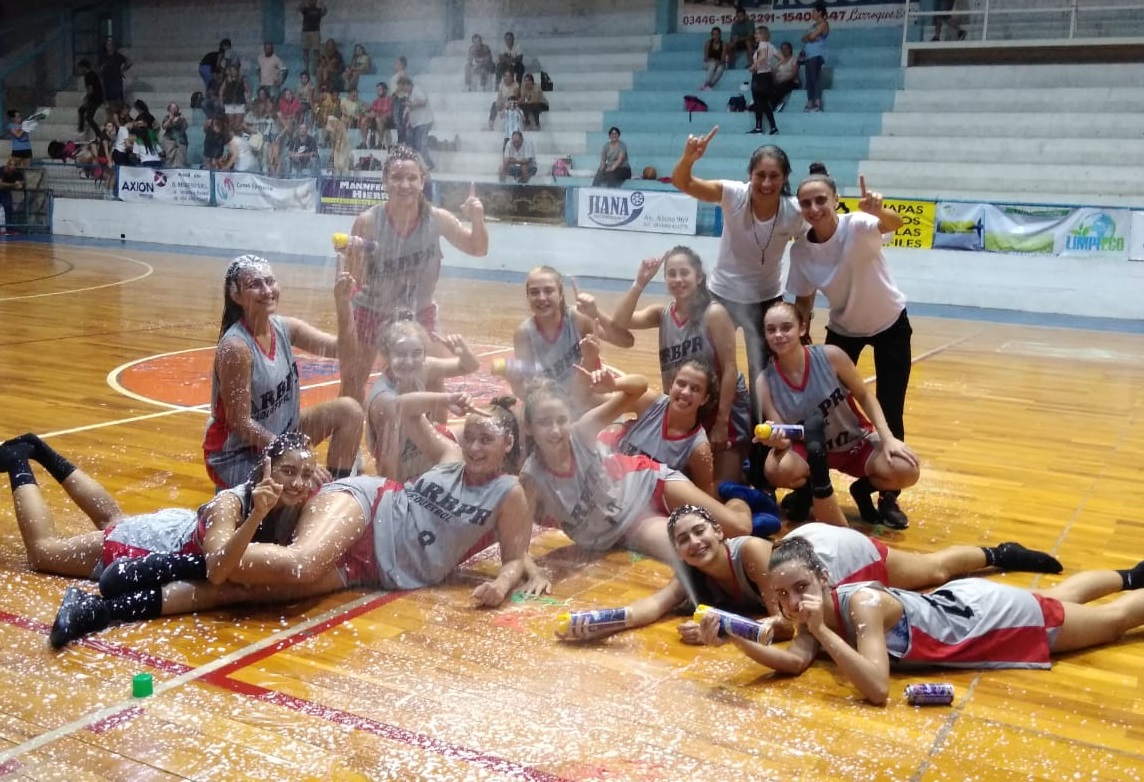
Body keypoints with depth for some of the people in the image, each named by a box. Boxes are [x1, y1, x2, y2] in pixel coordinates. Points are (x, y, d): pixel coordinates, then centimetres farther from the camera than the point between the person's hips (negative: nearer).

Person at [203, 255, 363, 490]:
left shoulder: (284, 327, -4)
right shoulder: (235, 348, -26)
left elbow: (342, 348, -8)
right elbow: (240, 422, -22)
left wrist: (342, 303, -23)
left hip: (280, 433, 8)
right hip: (236, 457, -8)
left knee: (349, 410, -3)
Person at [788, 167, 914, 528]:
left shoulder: (858, 227, -29)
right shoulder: (801, 250, -18)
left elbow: (895, 224, -52)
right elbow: (804, 301, -4)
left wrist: (879, 210, -73)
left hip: (890, 325, -3)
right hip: (843, 329, 3)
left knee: (890, 416, -3)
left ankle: (888, 497, 15)